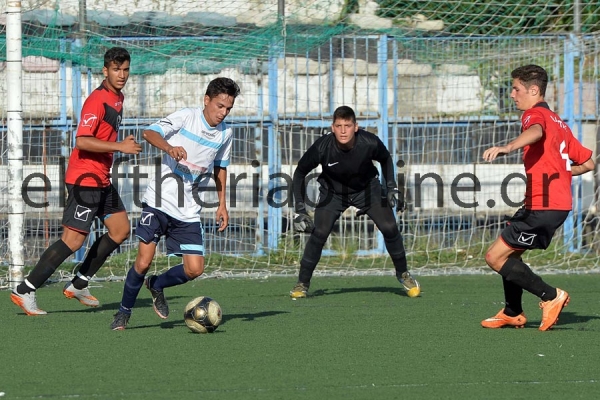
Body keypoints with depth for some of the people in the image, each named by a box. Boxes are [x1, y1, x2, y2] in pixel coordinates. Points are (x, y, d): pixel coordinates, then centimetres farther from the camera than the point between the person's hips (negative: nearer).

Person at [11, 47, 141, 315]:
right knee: (73, 240, -13)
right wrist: (120, 147, -29)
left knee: (120, 230, 12)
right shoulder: (97, 100, -18)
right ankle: (25, 291, -10)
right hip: (85, 179, -10)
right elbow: (82, 141, -27)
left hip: (102, 180, 10)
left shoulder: (117, 98, 12)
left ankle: (78, 285, 18)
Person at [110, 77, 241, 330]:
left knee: (194, 270, -6)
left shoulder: (225, 133, 7)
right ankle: (124, 312, 14)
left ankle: (156, 285, 24)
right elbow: (149, 133, -17)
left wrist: (222, 205, 17)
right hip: (159, 202, -4)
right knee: (143, 262, -8)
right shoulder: (186, 117, -8)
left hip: (189, 212, 4)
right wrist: (169, 148, -36)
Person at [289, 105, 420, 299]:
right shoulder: (322, 147, -31)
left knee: (389, 228, -9)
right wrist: (299, 208, -19)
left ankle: (403, 273, 16)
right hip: (333, 192, -1)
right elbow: (300, 172, -14)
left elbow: (385, 159, -4)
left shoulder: (370, 143, -29)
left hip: (367, 188, 1)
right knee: (319, 233, -18)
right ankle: (302, 283, -2)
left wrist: (391, 187, -12)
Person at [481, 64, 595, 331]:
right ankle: (513, 313, 29)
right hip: (560, 202, 10)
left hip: (543, 206, -10)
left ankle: (551, 296, -7)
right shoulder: (558, 122, 22)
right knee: (509, 253, 23)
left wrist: (507, 147, -52)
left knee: (495, 257, -8)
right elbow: (587, 163, 26)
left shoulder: (535, 114, -7)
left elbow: (536, 132, -35)